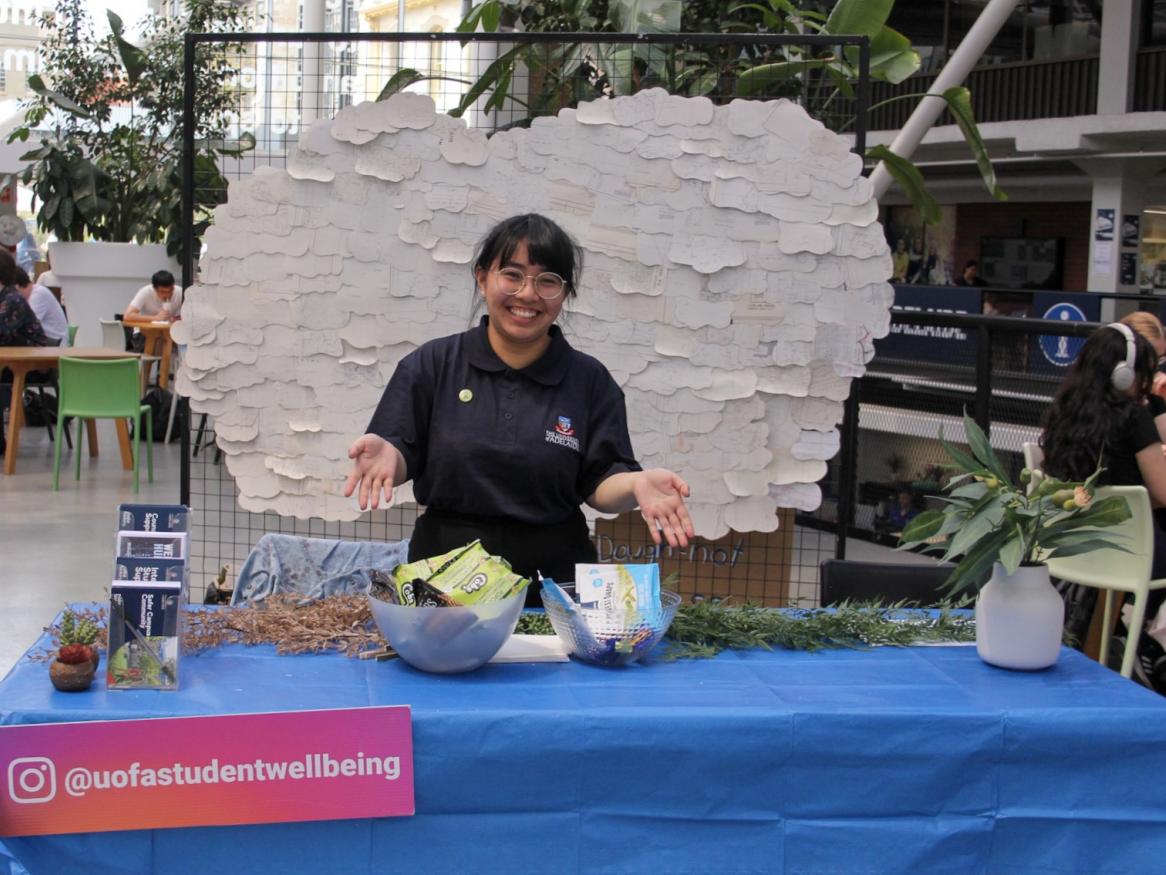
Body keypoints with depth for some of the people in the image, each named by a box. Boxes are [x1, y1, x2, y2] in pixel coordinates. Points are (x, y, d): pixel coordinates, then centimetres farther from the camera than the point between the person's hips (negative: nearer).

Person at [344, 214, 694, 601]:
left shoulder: (590, 380, 4)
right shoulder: (431, 366, 3)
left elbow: (600, 482, 2)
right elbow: (404, 460, 2)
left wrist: (636, 483, -19)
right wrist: (387, 455, -20)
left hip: (554, 579, 0)